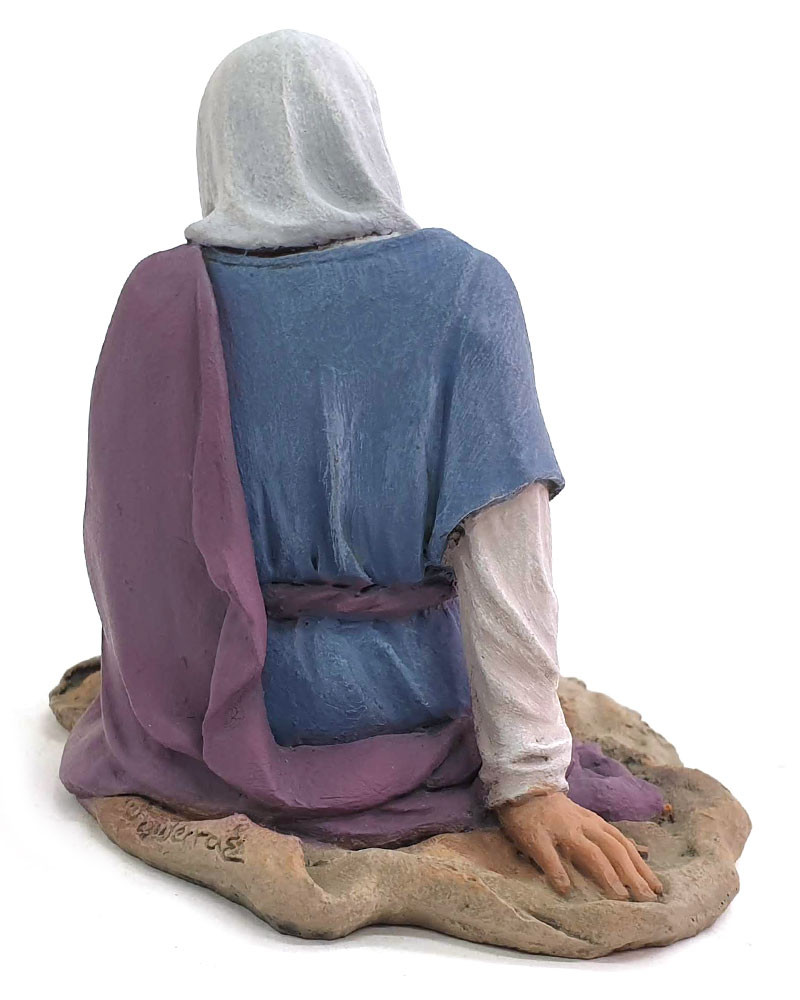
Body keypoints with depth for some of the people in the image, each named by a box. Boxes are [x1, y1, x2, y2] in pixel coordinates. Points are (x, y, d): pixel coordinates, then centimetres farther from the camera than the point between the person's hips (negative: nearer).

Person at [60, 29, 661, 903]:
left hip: (212, 720, 2)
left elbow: (127, 525, -1)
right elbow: (505, 548, -19)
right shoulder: (462, 288, -13)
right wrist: (528, 774, -14)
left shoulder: (163, 298, -9)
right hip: (414, 702, -1)